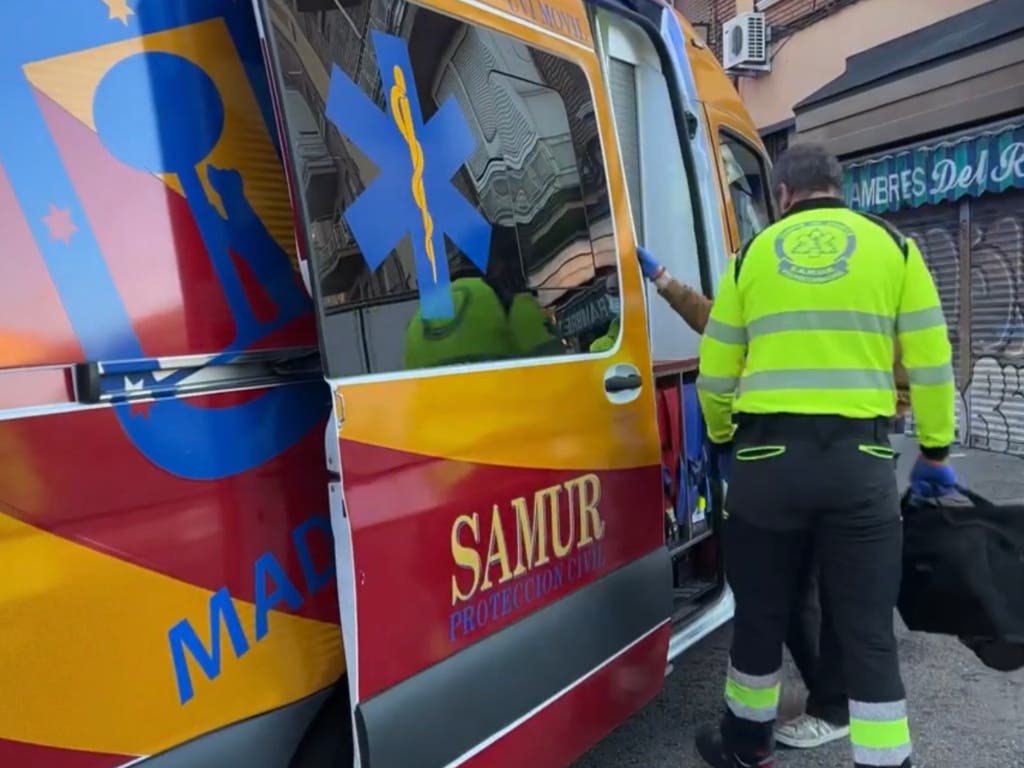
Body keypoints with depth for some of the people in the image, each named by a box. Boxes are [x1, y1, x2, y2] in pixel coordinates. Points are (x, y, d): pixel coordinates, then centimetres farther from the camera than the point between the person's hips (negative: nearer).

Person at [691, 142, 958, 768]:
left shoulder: (752, 255, 11)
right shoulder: (893, 247, 8)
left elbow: (715, 372, 11)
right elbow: (931, 363, 5)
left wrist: (724, 441, 28)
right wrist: (936, 451, 17)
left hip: (768, 456, 1)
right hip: (860, 458, 0)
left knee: (761, 613, 16)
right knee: (869, 631, 9)